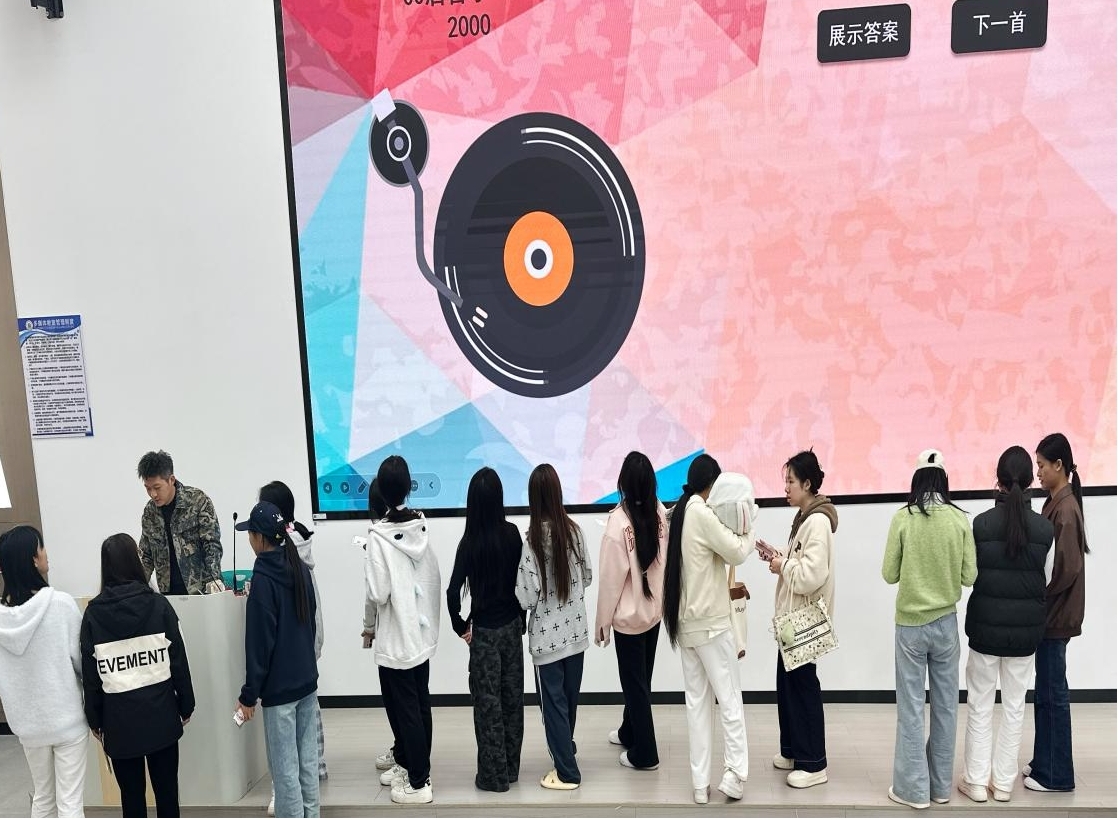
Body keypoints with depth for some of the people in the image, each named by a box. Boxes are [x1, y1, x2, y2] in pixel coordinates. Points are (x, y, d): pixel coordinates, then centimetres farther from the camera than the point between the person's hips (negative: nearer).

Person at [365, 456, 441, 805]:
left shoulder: (379, 537, -18)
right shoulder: (421, 528, -1)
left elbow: (377, 593, -18)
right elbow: (435, 580, 4)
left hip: (396, 638, -6)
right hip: (422, 631, 6)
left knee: (404, 708, 5)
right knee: (420, 703, 17)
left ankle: (418, 782, 16)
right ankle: (412, 764, 34)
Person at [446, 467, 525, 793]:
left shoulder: (470, 541, -16)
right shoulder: (512, 533, -7)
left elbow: (453, 592, -20)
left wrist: (460, 627, -6)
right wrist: (521, 619, 9)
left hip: (484, 631, -4)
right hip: (512, 625, 4)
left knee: (488, 702, 8)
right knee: (512, 697, 15)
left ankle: (494, 775, 19)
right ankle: (511, 767, 29)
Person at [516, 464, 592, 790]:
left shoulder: (534, 539, -19)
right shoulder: (574, 530, -5)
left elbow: (528, 598, -18)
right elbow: (587, 577, 7)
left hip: (548, 637, -5)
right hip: (576, 631, 5)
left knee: (553, 703, 9)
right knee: (569, 698, 21)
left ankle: (567, 772, 18)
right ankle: (565, 753, 40)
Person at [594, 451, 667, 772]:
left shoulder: (619, 522, -23)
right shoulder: (661, 514, -9)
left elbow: (611, 578, -17)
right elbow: (665, 561, -1)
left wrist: (601, 622, -6)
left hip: (629, 615, -5)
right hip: (654, 610, 6)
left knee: (634, 682, 10)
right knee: (640, 678, 22)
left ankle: (644, 753, 22)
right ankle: (629, 732, 41)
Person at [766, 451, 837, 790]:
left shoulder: (818, 521, -21)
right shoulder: (804, 517, 11)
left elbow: (812, 575, -29)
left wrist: (783, 566, -15)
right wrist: (781, 559, 3)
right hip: (793, 616, 10)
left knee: (803, 686, 1)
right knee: (787, 684, 18)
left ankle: (814, 764, 15)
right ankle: (793, 750, 32)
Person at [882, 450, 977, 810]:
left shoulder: (903, 518, -10)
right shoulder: (960, 519, -5)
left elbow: (889, 574, -5)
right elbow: (969, 576, -2)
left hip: (910, 623, -2)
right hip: (946, 622, 2)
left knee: (911, 706, 6)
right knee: (945, 704, 13)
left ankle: (914, 788, 13)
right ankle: (941, 785, 25)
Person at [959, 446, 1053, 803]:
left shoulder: (981, 523, -12)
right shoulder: (1045, 527, -7)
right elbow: (1047, 578, 2)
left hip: (986, 625, -2)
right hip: (1025, 628, 2)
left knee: (980, 704, 10)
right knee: (1014, 705, 14)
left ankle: (977, 781, 18)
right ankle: (1003, 782, 23)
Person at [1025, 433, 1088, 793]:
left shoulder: (1065, 508, -19)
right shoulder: (1057, 503, 9)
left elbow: (1067, 567, -23)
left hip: (1056, 614, -9)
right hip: (1050, 613, 9)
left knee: (1052, 693, 2)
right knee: (1045, 691, 16)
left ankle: (1057, 775, 13)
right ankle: (1044, 762, 27)